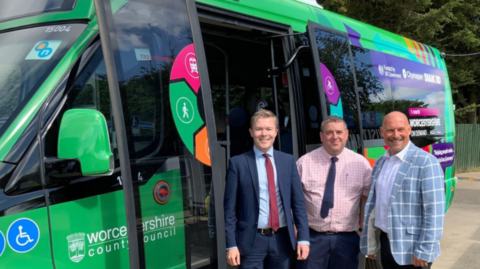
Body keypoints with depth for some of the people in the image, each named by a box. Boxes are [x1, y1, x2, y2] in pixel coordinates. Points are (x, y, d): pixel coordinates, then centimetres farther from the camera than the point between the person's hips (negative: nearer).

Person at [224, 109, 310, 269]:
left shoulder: (288, 161, 6)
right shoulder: (238, 163, -3)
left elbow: (298, 202, 6)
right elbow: (230, 208, -3)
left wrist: (303, 238, -1)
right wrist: (231, 244, -8)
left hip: (282, 239, 3)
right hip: (251, 240, -3)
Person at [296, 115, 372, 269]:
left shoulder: (361, 163, 2)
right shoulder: (305, 162, -2)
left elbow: (367, 197, 8)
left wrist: (363, 229, 4)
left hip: (347, 238, 1)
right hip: (312, 236, -1)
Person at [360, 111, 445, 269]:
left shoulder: (426, 162, -13)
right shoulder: (380, 163, 8)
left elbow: (434, 212, -16)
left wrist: (423, 251, -17)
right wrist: (370, 244, 13)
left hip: (411, 249, -6)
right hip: (385, 243, 6)